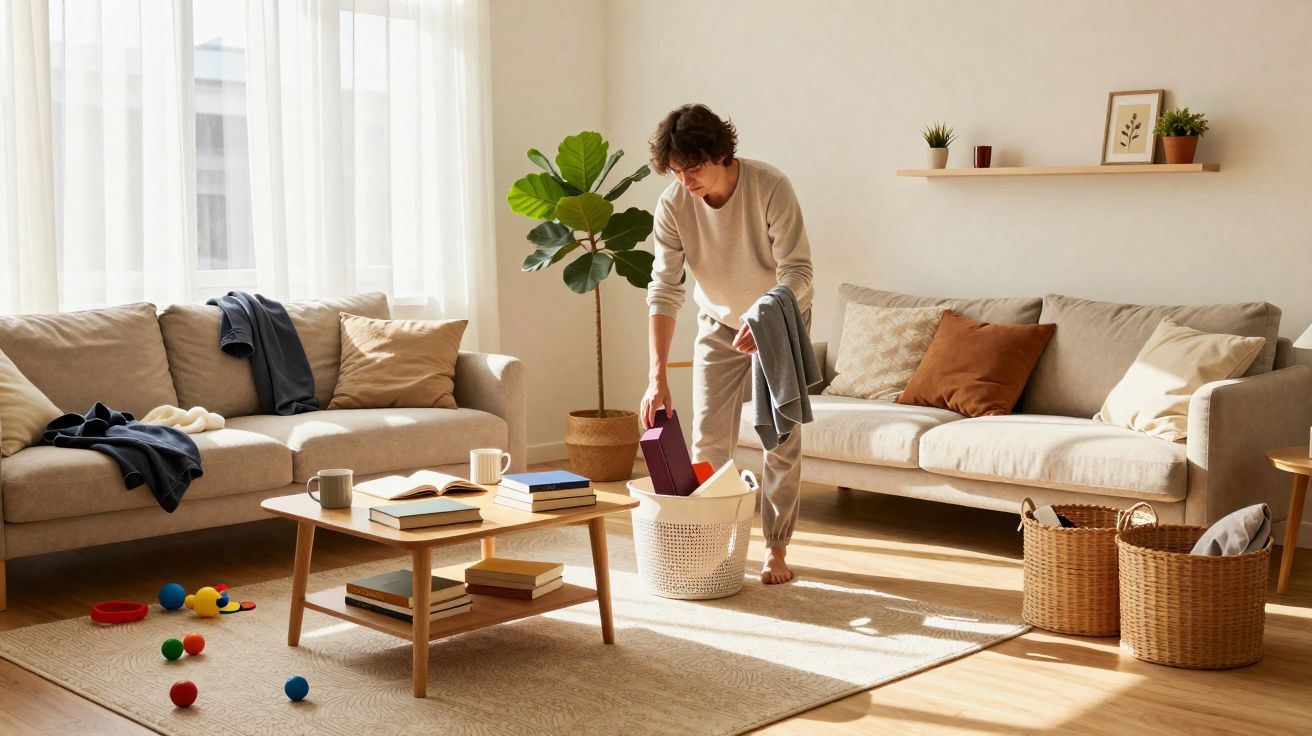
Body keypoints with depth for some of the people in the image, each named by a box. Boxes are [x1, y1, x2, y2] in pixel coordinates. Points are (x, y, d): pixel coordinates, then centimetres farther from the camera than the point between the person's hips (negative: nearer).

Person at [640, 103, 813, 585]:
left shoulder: (770, 188, -29)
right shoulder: (672, 205, -21)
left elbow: (797, 271, -27)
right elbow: (664, 290, -22)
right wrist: (657, 375, -30)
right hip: (719, 324, 3)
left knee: (781, 437, -1)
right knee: (708, 437, 0)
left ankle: (776, 549, 9)